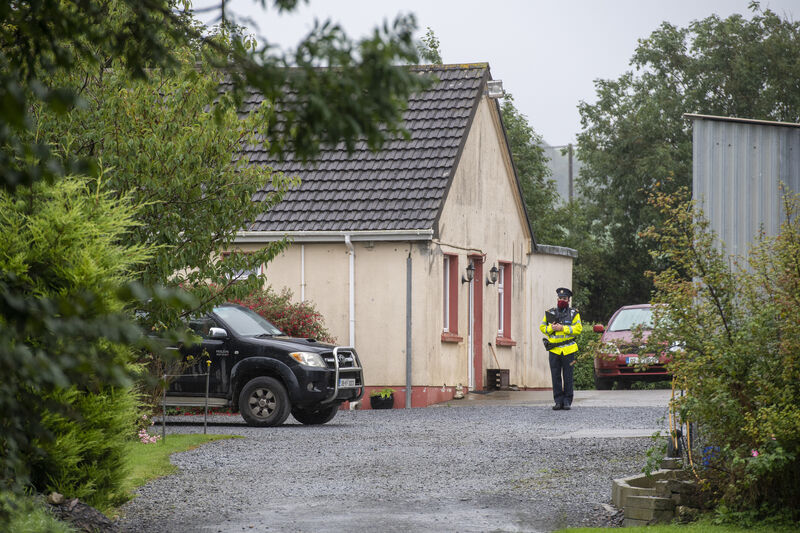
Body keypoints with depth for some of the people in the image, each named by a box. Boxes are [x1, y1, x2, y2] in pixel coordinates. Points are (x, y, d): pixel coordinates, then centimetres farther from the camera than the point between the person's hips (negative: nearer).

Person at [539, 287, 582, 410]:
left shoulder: (574, 314, 4)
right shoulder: (550, 313, 11)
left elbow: (578, 329, -6)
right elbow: (542, 327, 11)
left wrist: (563, 328, -14)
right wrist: (551, 328, -9)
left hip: (568, 350, -2)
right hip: (554, 350, 2)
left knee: (567, 377, 0)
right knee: (556, 377, 1)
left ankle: (567, 401, 6)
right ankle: (558, 401, 5)